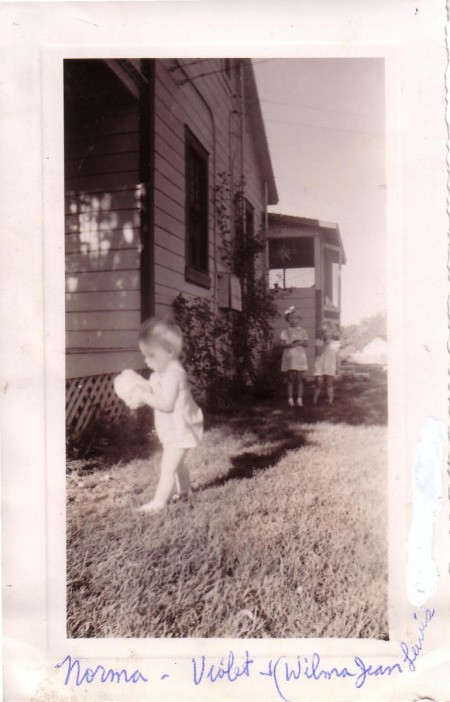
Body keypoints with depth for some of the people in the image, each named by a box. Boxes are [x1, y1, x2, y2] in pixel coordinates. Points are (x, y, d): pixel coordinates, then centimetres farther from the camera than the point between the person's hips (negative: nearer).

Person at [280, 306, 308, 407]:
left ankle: (299, 398, 8)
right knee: (290, 379, 2)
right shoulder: (285, 331, 3)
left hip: (300, 357, 1)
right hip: (289, 357, -1)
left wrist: (301, 343, -16)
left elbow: (306, 344, 5)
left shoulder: (303, 331, 7)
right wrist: (290, 344, -21)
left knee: (299, 379, 2)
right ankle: (290, 398, 7)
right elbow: (283, 344, -2)